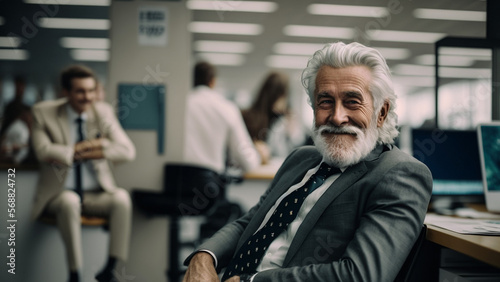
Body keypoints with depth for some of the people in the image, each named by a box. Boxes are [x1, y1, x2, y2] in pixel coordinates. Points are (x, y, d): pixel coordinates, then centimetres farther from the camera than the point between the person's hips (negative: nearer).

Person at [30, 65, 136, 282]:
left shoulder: (103, 112, 3)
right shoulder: (44, 112, -2)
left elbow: (127, 151, -7)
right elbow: (43, 151, -17)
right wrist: (86, 146, -14)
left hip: (96, 195, 2)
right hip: (59, 195, -2)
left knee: (121, 197, -28)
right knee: (70, 201, -36)